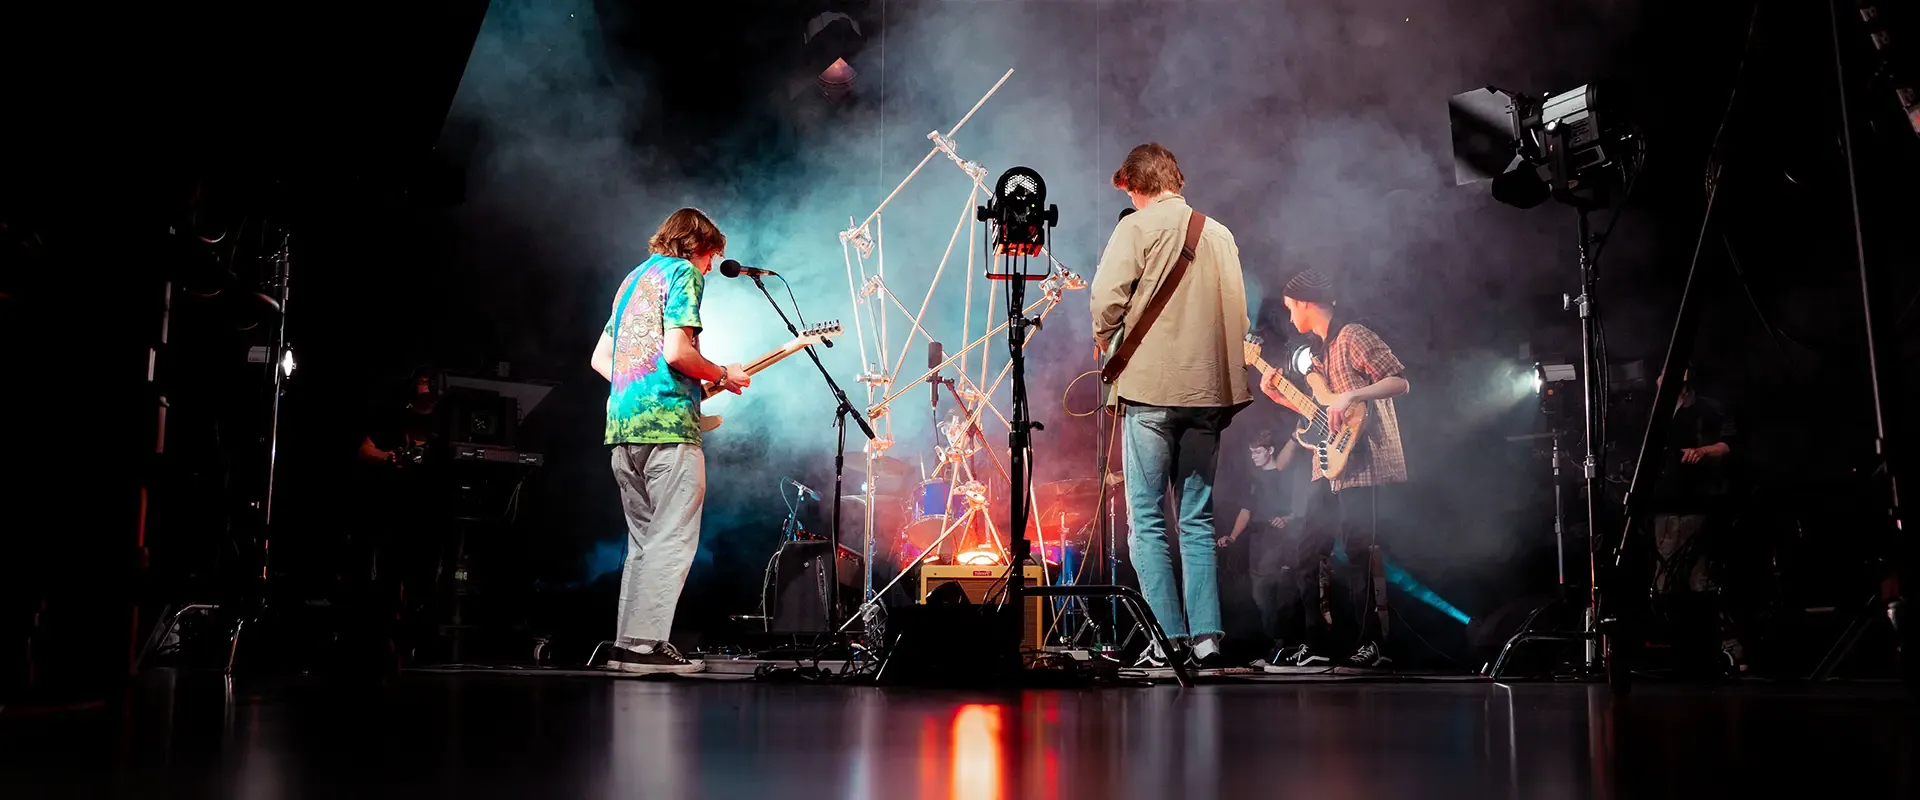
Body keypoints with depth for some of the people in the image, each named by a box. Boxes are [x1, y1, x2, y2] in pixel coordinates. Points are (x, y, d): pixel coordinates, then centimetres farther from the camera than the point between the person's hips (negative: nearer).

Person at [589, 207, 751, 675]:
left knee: (644, 540, 13)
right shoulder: (684, 273, -2)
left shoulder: (633, 278, 24)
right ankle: (644, 645, -12)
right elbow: (676, 352, -15)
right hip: (668, 424, -9)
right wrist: (723, 376, -2)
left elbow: (599, 359, 23)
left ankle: (627, 642, 13)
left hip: (622, 426, 9)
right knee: (672, 540, -7)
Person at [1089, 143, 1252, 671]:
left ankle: (1170, 640, -2)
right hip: (1208, 389, 5)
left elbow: (1107, 297, -13)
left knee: (1148, 519, 0)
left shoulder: (1138, 227, -3)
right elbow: (1238, 315, 17)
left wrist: (1105, 338, 5)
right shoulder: (1219, 234, 14)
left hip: (1152, 388, -5)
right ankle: (1206, 638, 6)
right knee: (1198, 520, 10)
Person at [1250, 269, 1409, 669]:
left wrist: (1349, 395, -24)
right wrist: (1278, 395, 15)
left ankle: (1376, 645, -5)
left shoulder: (1353, 337, -9)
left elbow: (1400, 382, -15)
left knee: (1362, 551, -10)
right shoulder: (1320, 349, 19)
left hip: (1362, 461, -10)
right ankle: (1315, 641, 15)